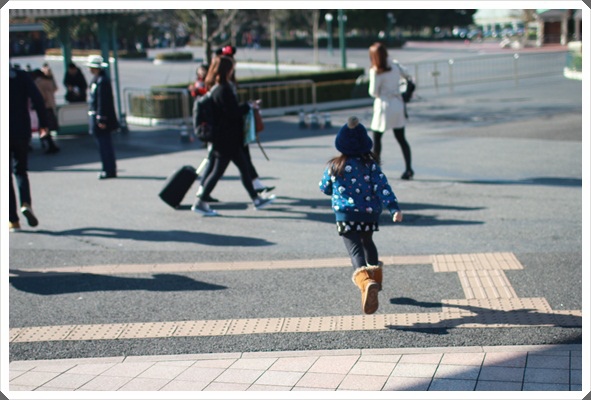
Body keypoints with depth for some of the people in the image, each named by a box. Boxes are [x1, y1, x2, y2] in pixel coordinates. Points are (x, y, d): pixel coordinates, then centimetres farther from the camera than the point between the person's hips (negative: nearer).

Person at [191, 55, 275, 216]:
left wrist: (244, 107, 12)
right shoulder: (223, 90, -20)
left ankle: (256, 199, 23)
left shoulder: (215, 88, 10)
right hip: (227, 139, -10)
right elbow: (233, 112, -22)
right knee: (218, 171, -3)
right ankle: (200, 202, 3)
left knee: (244, 167, 15)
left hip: (229, 138, 10)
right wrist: (248, 106, -8)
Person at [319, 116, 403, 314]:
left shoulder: (334, 167, -1)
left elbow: (325, 188, 14)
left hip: (346, 215, -3)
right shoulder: (370, 164, -3)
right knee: (367, 241, 30)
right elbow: (382, 186, -13)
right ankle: (375, 276, 46)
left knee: (355, 250, -14)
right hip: (370, 214, 3)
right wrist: (394, 208, -18)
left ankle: (366, 282, -41)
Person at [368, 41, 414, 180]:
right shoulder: (396, 65, 3)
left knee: (376, 138, 9)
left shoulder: (376, 71, -15)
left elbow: (373, 92, -11)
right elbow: (407, 75, 16)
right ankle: (408, 168, 0)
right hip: (398, 104, 6)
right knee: (401, 138, 8)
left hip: (384, 106, -6)